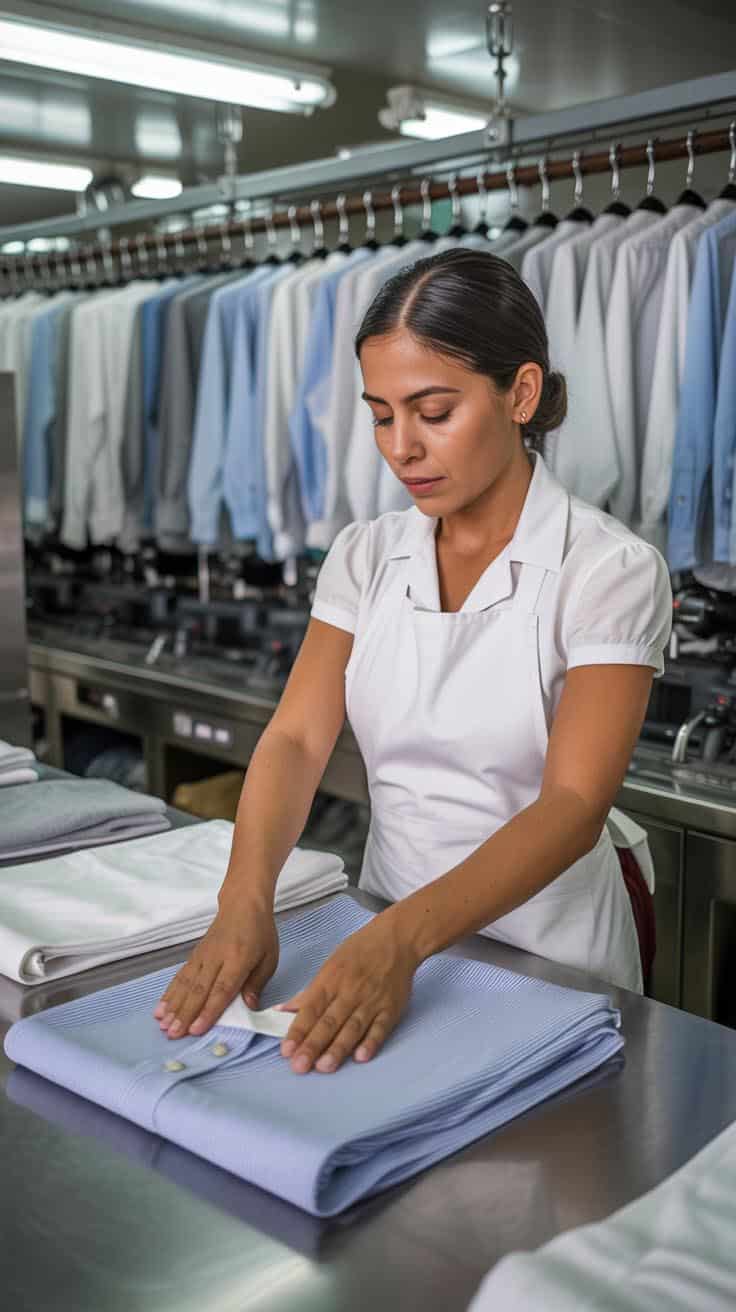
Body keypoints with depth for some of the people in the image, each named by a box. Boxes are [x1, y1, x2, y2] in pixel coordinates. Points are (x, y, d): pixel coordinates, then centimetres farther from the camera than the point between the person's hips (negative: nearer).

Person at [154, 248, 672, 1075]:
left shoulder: (610, 570, -11)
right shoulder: (365, 556, 3)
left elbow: (573, 805, -20)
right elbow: (297, 737, -6)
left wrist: (405, 937, -34)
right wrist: (245, 897, -24)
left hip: (545, 968, -3)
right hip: (385, 939, 3)